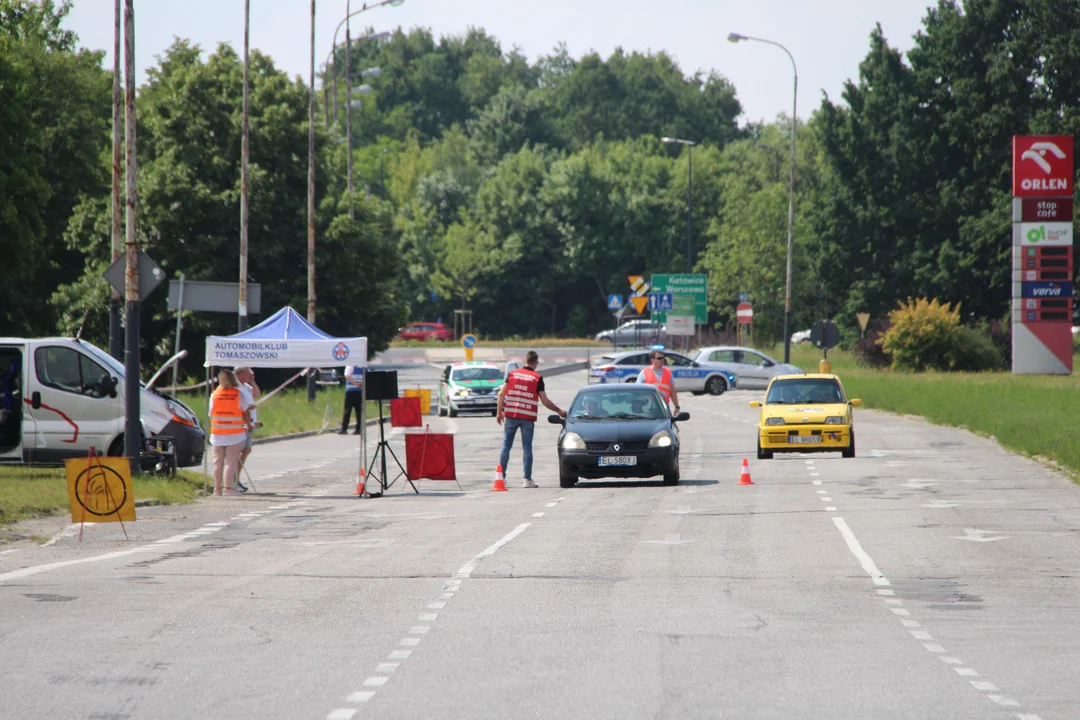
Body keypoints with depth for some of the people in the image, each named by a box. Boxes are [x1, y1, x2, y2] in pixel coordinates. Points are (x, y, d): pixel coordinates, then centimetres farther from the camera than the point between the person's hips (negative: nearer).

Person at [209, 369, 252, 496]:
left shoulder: (214, 395, 1)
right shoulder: (238, 394, -6)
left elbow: (211, 413, 4)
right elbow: (246, 413, -2)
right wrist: (248, 425, 13)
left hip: (217, 433, 3)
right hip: (234, 433, -3)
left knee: (218, 462, 10)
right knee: (231, 461, 0)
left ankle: (217, 488, 12)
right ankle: (228, 487, -5)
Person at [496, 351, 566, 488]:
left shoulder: (512, 374, 5)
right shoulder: (537, 378, -2)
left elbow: (501, 393, 2)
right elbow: (545, 401, -2)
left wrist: (499, 412, 8)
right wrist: (559, 411, 10)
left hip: (511, 415, 2)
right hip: (528, 417, -2)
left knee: (506, 446, 8)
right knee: (527, 448, 2)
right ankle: (527, 479, -2)